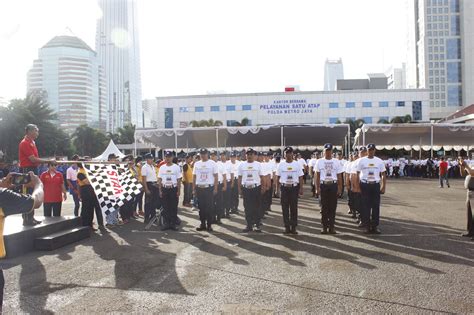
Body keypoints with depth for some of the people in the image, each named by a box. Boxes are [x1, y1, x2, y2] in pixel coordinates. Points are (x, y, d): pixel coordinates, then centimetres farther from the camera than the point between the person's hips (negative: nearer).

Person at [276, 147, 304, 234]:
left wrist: (301, 188, -4)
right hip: (284, 187, 0)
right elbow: (277, 177, 7)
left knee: (294, 208, 2)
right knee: (285, 208, 3)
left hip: (294, 187, 0)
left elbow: (300, 177, 3)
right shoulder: (281, 164, 4)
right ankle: (287, 227, 11)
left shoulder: (297, 164, 3)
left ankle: (293, 227, 9)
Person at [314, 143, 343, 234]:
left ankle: (332, 226, 9)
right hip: (323, 185, 0)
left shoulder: (336, 162, 7)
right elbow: (317, 176, 6)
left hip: (333, 185, 0)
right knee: (324, 207, 3)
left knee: (333, 207, 2)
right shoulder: (320, 161, 6)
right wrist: (317, 188, -1)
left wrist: (340, 188, 0)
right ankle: (324, 226, 10)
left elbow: (339, 176, 7)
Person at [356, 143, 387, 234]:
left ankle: (375, 226, 10)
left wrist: (383, 187, 1)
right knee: (366, 206, 1)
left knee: (376, 206, 2)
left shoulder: (379, 161, 6)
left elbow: (383, 175, 9)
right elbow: (358, 174, 3)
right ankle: (367, 225, 7)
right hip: (365, 185, -1)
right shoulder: (362, 161, 2)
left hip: (375, 185, 1)